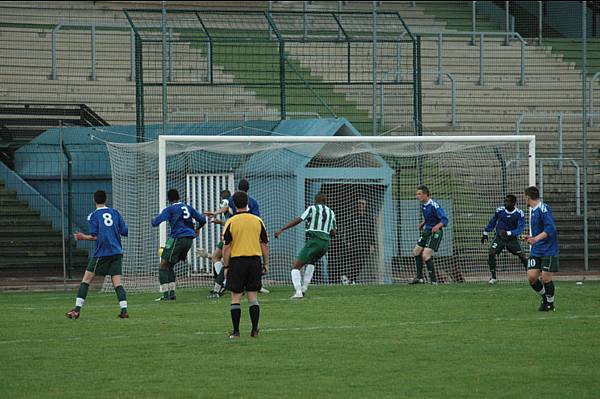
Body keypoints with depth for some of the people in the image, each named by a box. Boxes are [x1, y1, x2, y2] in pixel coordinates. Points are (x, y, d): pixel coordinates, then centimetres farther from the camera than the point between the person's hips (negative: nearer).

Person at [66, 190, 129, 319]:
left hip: (101, 253, -4)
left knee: (86, 279, 3)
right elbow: (125, 232, 7)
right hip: (117, 252, 4)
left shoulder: (93, 216, -1)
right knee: (117, 283, 2)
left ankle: (77, 309, -1)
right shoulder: (115, 213, 10)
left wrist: (83, 237, 8)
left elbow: (95, 236, -9)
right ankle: (124, 310, -12)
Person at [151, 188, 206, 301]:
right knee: (169, 266, 17)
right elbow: (202, 220, 18)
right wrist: (197, 228, 39)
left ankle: (165, 295, -10)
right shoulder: (187, 207, 15)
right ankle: (172, 293, 12)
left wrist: (154, 219, 15)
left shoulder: (170, 209, -3)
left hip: (177, 238, -7)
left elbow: (155, 223, -9)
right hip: (189, 239, 7)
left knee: (164, 265, -2)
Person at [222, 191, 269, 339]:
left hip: (237, 261, -3)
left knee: (236, 298, 3)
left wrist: (226, 266, 0)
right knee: (253, 297, 9)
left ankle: (235, 331, 3)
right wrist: (266, 264, 13)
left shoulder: (231, 222, -6)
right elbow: (265, 244, 5)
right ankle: (255, 330, 6)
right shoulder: (257, 221, 3)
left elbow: (226, 247, -7)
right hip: (255, 260, 3)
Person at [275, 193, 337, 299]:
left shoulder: (312, 209, 1)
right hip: (325, 242, 6)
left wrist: (281, 230, -11)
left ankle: (298, 292, -22)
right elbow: (333, 233, 16)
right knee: (311, 262, 34)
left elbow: (298, 220, -9)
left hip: (313, 241, -6)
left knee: (296, 266, -5)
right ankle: (304, 288, 27)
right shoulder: (331, 213, 16)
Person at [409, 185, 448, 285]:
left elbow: (444, 220, -25)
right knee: (416, 252, 13)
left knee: (426, 255, -18)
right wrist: (422, 223, 18)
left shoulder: (434, 206, -21)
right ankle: (420, 278, 24)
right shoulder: (423, 205, 6)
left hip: (435, 232, -10)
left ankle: (433, 280, -8)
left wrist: (437, 226, -40)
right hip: (426, 231, 10)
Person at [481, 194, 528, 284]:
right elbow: (492, 222, 6)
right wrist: (485, 233, 9)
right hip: (499, 238, 1)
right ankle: (493, 277, -5)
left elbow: (520, 229, -23)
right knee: (491, 254, -17)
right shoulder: (499, 210, -11)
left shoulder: (519, 214, -17)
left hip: (512, 238, -1)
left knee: (522, 256, -11)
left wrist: (508, 233, -36)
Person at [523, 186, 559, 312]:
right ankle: (544, 298, 22)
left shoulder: (544, 209, -15)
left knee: (546, 278, -5)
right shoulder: (534, 211, 13)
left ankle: (550, 304, 14)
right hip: (536, 251, 8)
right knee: (531, 277, -1)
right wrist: (531, 238, 32)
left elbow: (550, 228, -25)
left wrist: (536, 239, -32)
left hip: (548, 251, -8)